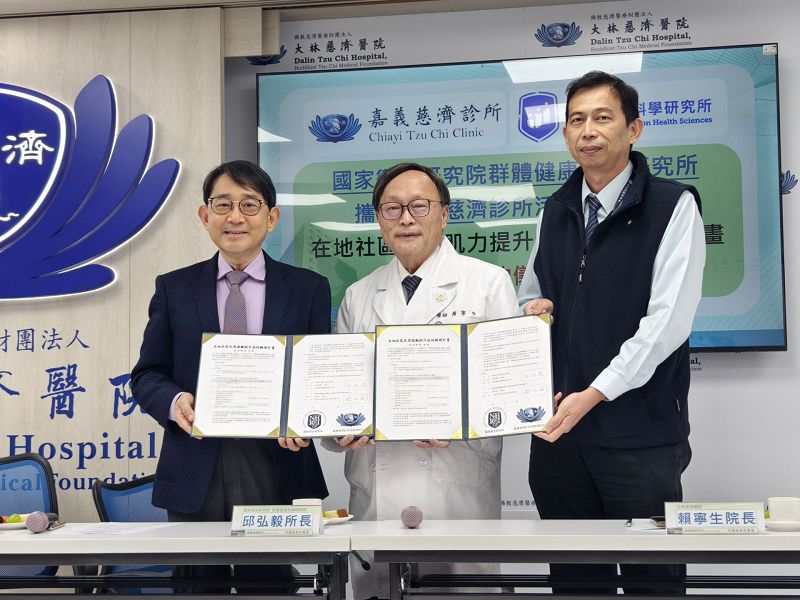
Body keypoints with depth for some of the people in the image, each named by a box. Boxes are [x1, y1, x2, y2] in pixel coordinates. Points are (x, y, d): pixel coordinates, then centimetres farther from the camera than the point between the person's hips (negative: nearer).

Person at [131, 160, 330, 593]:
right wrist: (174, 401, -13)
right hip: (195, 475, 1)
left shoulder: (308, 289, 7)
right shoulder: (174, 288, 8)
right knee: (198, 585, 6)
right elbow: (146, 375, 9)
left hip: (277, 472, 0)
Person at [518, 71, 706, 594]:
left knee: (650, 577, 4)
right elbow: (530, 297, 24)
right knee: (573, 577, 11)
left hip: (642, 434, -5)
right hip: (559, 431, 5)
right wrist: (530, 310, 0)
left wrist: (594, 393, -20)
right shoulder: (557, 212, 14)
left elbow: (668, 320, -14)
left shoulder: (673, 207, -4)